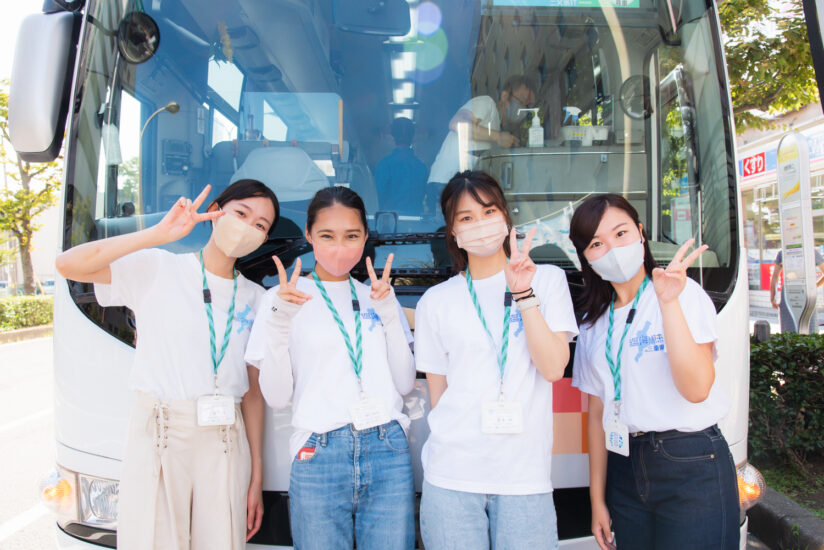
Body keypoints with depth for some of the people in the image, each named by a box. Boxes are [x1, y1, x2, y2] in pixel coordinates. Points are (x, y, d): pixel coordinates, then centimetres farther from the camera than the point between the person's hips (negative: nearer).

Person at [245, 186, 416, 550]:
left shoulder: (378, 296, 13)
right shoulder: (283, 297, 4)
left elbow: (404, 384, 7)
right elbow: (276, 397, -1)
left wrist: (390, 313, -3)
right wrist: (278, 321, -13)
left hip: (388, 452, 2)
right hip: (318, 456, -2)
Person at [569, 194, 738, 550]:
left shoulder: (684, 293, -7)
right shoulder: (593, 323, 8)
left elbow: (697, 389, -19)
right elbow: (597, 412, 9)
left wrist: (669, 302, -23)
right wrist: (597, 498, 9)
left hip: (693, 468, -4)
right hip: (626, 472, 5)